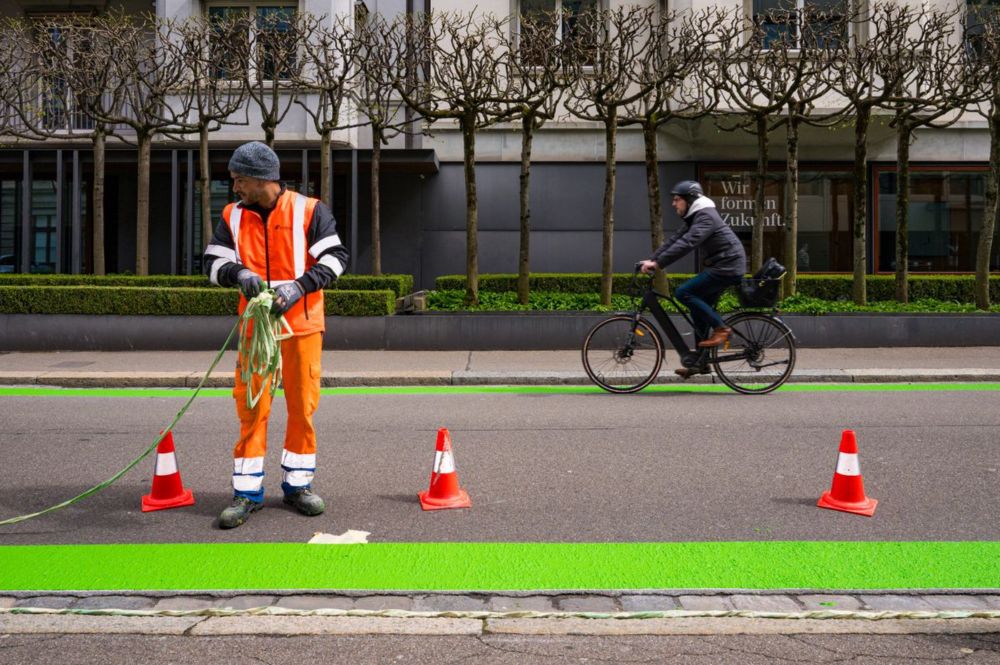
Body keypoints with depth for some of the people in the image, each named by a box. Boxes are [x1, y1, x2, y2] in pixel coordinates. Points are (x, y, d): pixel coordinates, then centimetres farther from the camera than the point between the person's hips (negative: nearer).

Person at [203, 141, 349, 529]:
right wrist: (238, 272, -17)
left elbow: (334, 257, -6)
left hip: (302, 324, -2)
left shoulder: (309, 211, -2)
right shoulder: (233, 217, 7)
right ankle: (247, 491, 7)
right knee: (251, 408, -1)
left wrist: (299, 286, -19)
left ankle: (298, 484, 19)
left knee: (302, 405, 5)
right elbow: (214, 261, 6)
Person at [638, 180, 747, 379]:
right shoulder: (694, 218, 15)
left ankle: (720, 328, -9)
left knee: (683, 293, -16)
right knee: (699, 311, 10)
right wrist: (652, 259, 1)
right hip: (720, 267, 10)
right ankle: (700, 363, 14)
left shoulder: (705, 216, -17)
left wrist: (658, 263, -32)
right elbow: (675, 240, 12)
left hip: (727, 267, -10)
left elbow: (686, 243, -29)